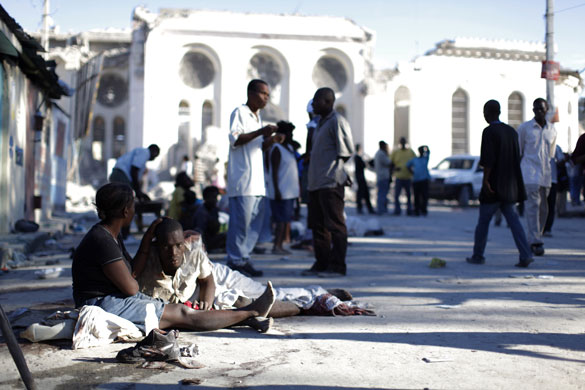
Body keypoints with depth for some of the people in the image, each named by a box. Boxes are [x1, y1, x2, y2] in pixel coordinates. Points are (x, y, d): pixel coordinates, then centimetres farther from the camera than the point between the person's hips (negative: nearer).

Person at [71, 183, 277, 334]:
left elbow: (133, 271, 11)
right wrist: (134, 284, 4)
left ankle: (247, 314, 8)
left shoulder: (111, 234, 9)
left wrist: (148, 237, 7)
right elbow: (130, 287, -20)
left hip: (113, 299, 10)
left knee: (181, 311, 5)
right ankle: (250, 312, -2)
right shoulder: (102, 241, -23)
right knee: (184, 316, -7)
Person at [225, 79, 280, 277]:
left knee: (256, 218, 6)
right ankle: (235, 261, -2)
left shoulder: (257, 116, 22)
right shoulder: (239, 112, -4)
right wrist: (261, 131, -18)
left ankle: (243, 258, 12)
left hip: (256, 178, 9)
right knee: (241, 219, -9)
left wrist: (271, 139, 7)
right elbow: (234, 139, -14)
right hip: (242, 177, -9)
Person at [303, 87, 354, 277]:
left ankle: (337, 266, 0)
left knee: (335, 225, -5)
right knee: (318, 225, 12)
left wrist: (337, 172, -6)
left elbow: (347, 151, -11)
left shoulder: (337, 121, -8)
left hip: (330, 183, -10)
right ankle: (321, 263, 19)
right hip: (316, 182, 10)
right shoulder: (321, 123, 21)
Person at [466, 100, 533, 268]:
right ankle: (525, 255, -6)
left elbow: (488, 160, -19)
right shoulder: (512, 131, 10)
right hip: (510, 185, 6)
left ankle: (477, 256, 16)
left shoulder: (489, 132, -12)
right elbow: (516, 158, 15)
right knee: (513, 220, 5)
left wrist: (485, 180, -17)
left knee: (483, 221, 6)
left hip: (493, 185, -6)